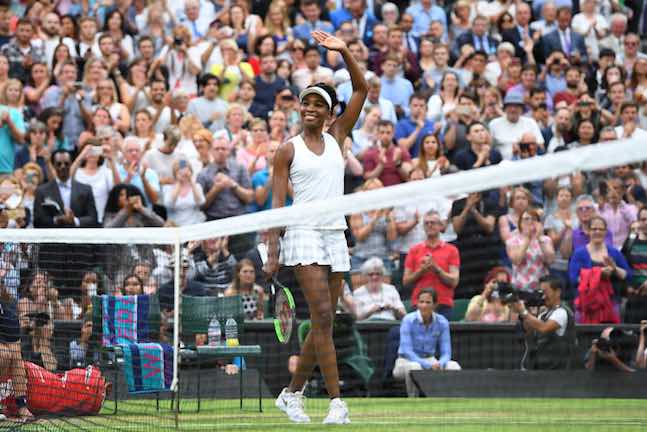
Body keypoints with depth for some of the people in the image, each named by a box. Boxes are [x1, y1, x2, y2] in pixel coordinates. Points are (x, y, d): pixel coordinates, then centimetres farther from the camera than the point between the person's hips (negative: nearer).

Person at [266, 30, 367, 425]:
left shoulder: (337, 137, 12)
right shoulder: (288, 150, 2)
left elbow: (362, 90, 8)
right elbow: (278, 202, -1)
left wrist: (344, 52, -4)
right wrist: (273, 250, -9)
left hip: (336, 236, 5)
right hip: (304, 233, -5)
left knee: (323, 324, 6)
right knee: (322, 315, -16)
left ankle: (292, 393, 20)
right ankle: (337, 403, -20)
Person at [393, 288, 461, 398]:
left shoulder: (442, 322, -6)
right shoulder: (409, 320, -16)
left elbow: (446, 352, -5)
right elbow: (407, 351, -22)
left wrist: (440, 364, -30)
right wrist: (429, 366, -34)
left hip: (430, 360, 4)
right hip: (407, 361, -4)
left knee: (454, 367, -25)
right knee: (414, 367, -40)